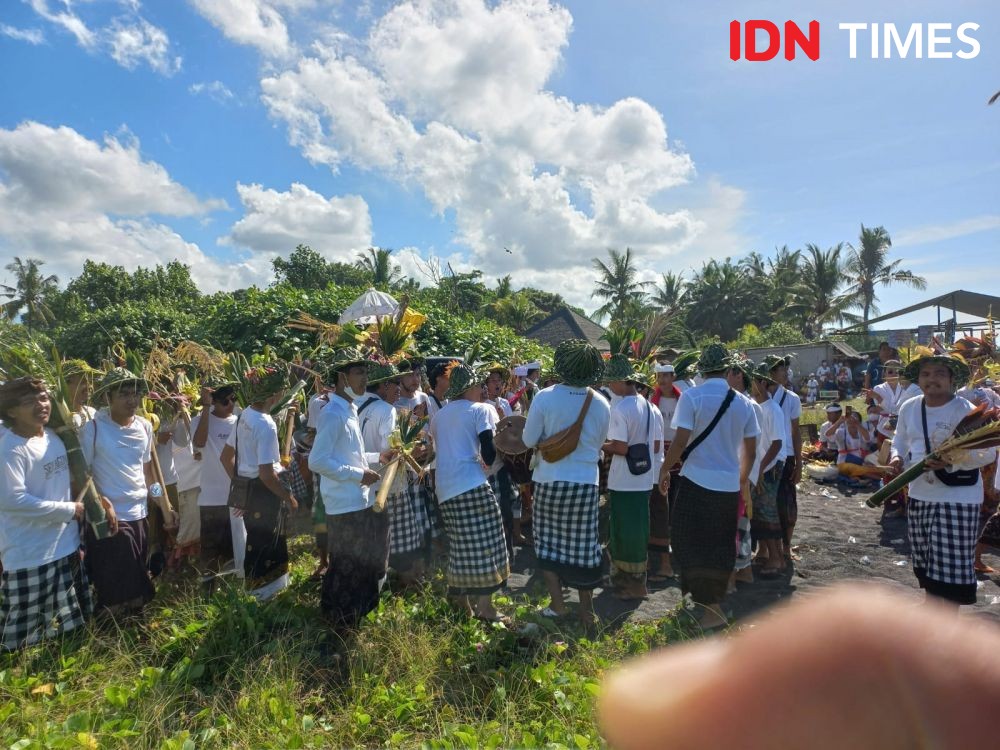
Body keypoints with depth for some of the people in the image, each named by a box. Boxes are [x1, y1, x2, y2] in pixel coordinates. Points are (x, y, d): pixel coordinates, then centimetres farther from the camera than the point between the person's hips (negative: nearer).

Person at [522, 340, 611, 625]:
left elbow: (529, 440, -7)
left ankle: (557, 605, 18)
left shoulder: (545, 398, -13)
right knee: (583, 547, 13)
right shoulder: (601, 405, -4)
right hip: (586, 482, 2)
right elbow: (598, 445, 7)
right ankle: (586, 610, 24)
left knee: (549, 544, 15)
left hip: (550, 481, -2)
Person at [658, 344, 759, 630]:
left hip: (697, 481, -5)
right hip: (729, 484, 5)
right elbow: (750, 450, 9)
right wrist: (742, 479, 24)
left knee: (692, 545, 6)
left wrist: (664, 470, -1)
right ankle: (714, 600, 31)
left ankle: (710, 609, 4)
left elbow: (680, 442, -16)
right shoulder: (743, 403, 3)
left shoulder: (691, 397, -11)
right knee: (720, 547, 17)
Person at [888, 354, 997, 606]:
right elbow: (900, 442, 15)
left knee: (951, 567, -2)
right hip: (919, 495, 6)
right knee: (926, 564, 18)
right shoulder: (908, 408, 4)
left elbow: (987, 452, -17)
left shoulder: (965, 410, -13)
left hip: (957, 498, -6)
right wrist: (897, 458, -5)